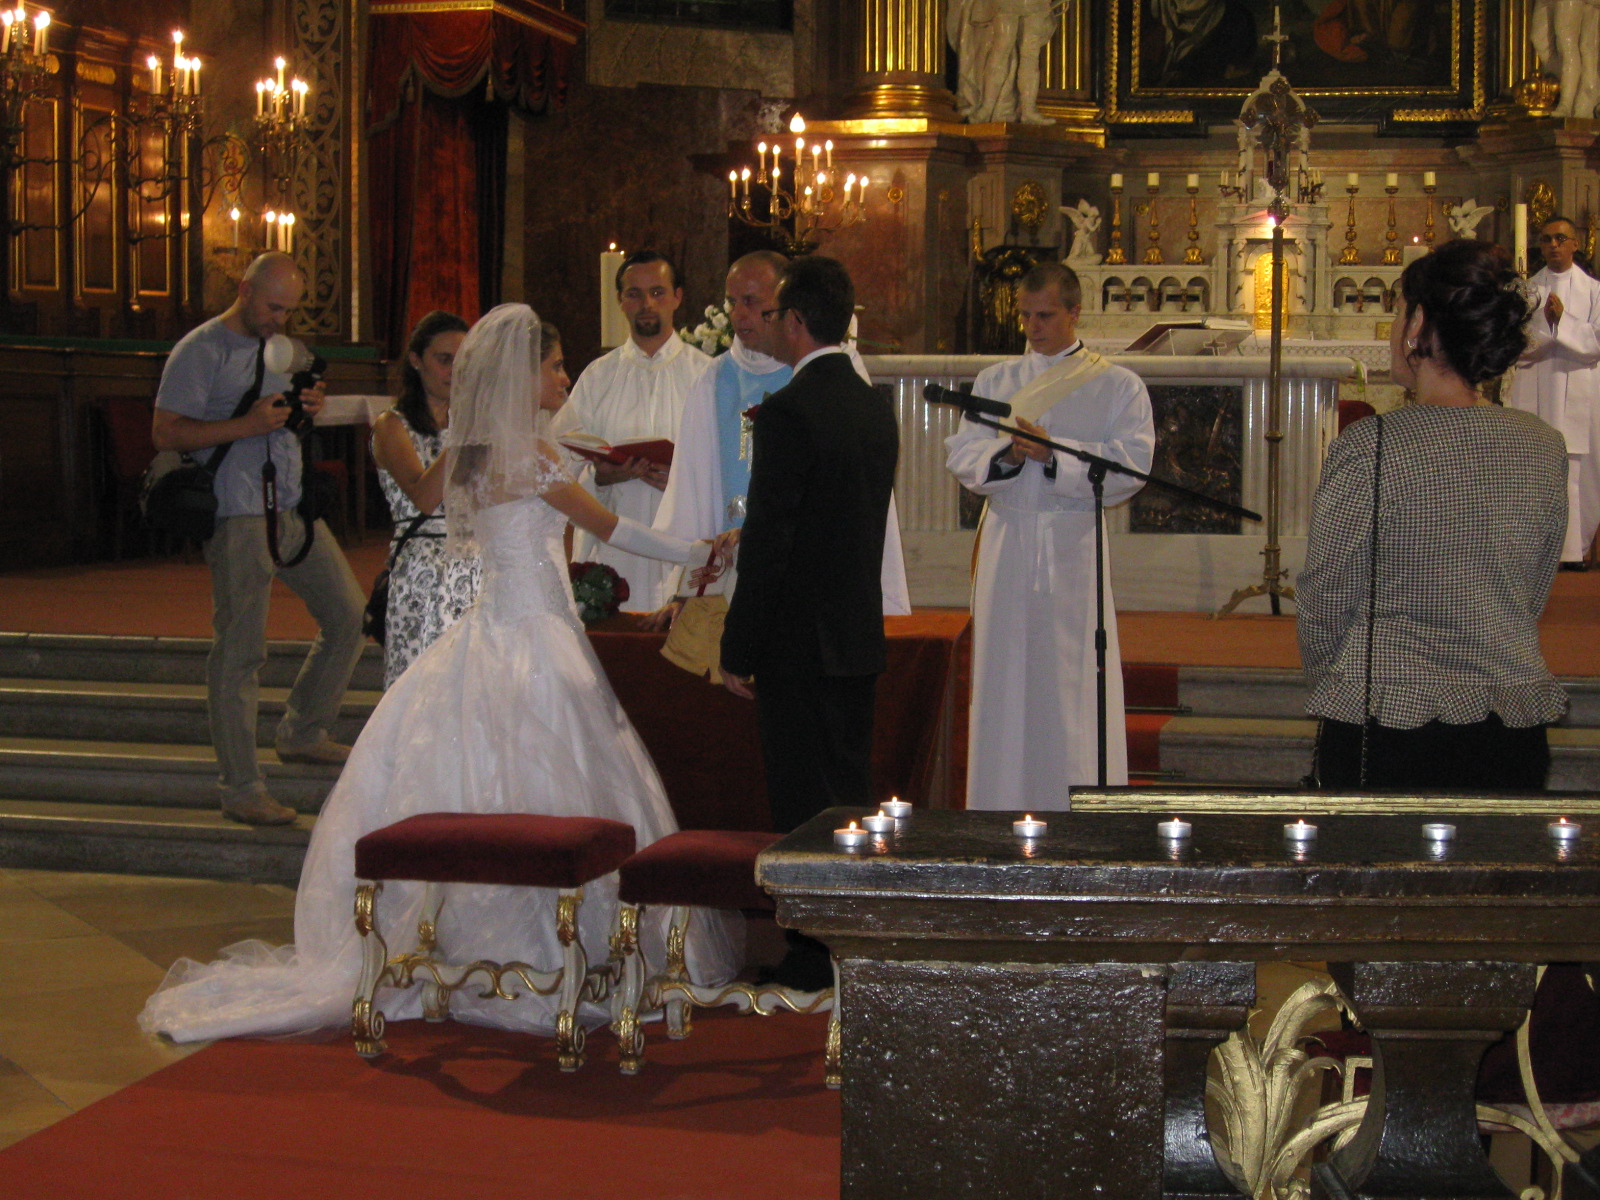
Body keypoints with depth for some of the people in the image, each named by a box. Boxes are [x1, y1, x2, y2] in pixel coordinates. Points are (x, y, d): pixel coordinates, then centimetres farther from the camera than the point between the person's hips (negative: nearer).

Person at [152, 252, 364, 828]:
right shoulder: (201, 350, -6)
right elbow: (165, 433, -12)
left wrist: (308, 408, 6)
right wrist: (247, 424, -21)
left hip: (295, 507, 8)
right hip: (239, 516, -8)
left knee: (349, 617, 11)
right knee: (240, 651, -7)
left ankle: (301, 734, 28)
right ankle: (240, 790, -3)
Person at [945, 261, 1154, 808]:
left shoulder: (1118, 387, 6)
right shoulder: (994, 382, 15)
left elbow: (1131, 462, -7)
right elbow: (961, 453, 6)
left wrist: (1052, 454, -16)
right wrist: (1005, 456, -15)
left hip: (1074, 547, -3)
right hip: (1005, 543, 3)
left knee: (1071, 682, -4)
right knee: (1003, 680, 3)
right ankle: (1000, 807, 8)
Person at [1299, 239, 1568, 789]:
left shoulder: (1367, 448, -15)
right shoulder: (1545, 447, 1)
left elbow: (1324, 606, -7)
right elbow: (1534, 598, 12)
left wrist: (1329, 687, 11)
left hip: (1388, 728, -5)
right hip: (1516, 733, 5)